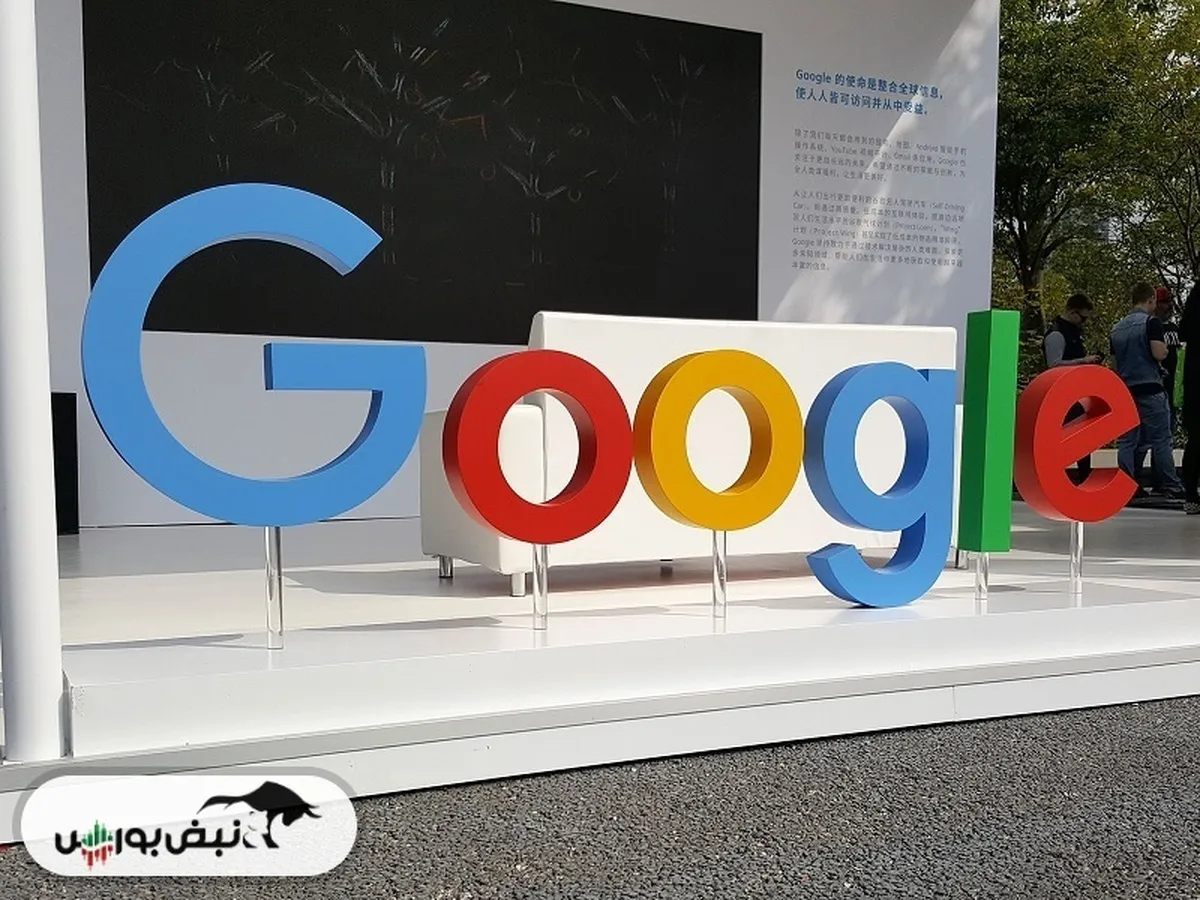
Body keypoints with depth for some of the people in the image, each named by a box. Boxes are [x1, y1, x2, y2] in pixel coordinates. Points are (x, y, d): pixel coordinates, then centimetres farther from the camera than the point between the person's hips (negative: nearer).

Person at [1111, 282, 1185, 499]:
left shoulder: (1117, 328, 15)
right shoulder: (1151, 322, -7)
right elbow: (1159, 353, -16)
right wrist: (1164, 348, 4)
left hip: (1125, 391, 6)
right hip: (1150, 389, -6)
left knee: (1126, 442, 6)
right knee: (1161, 440, 0)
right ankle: (1171, 487, 5)